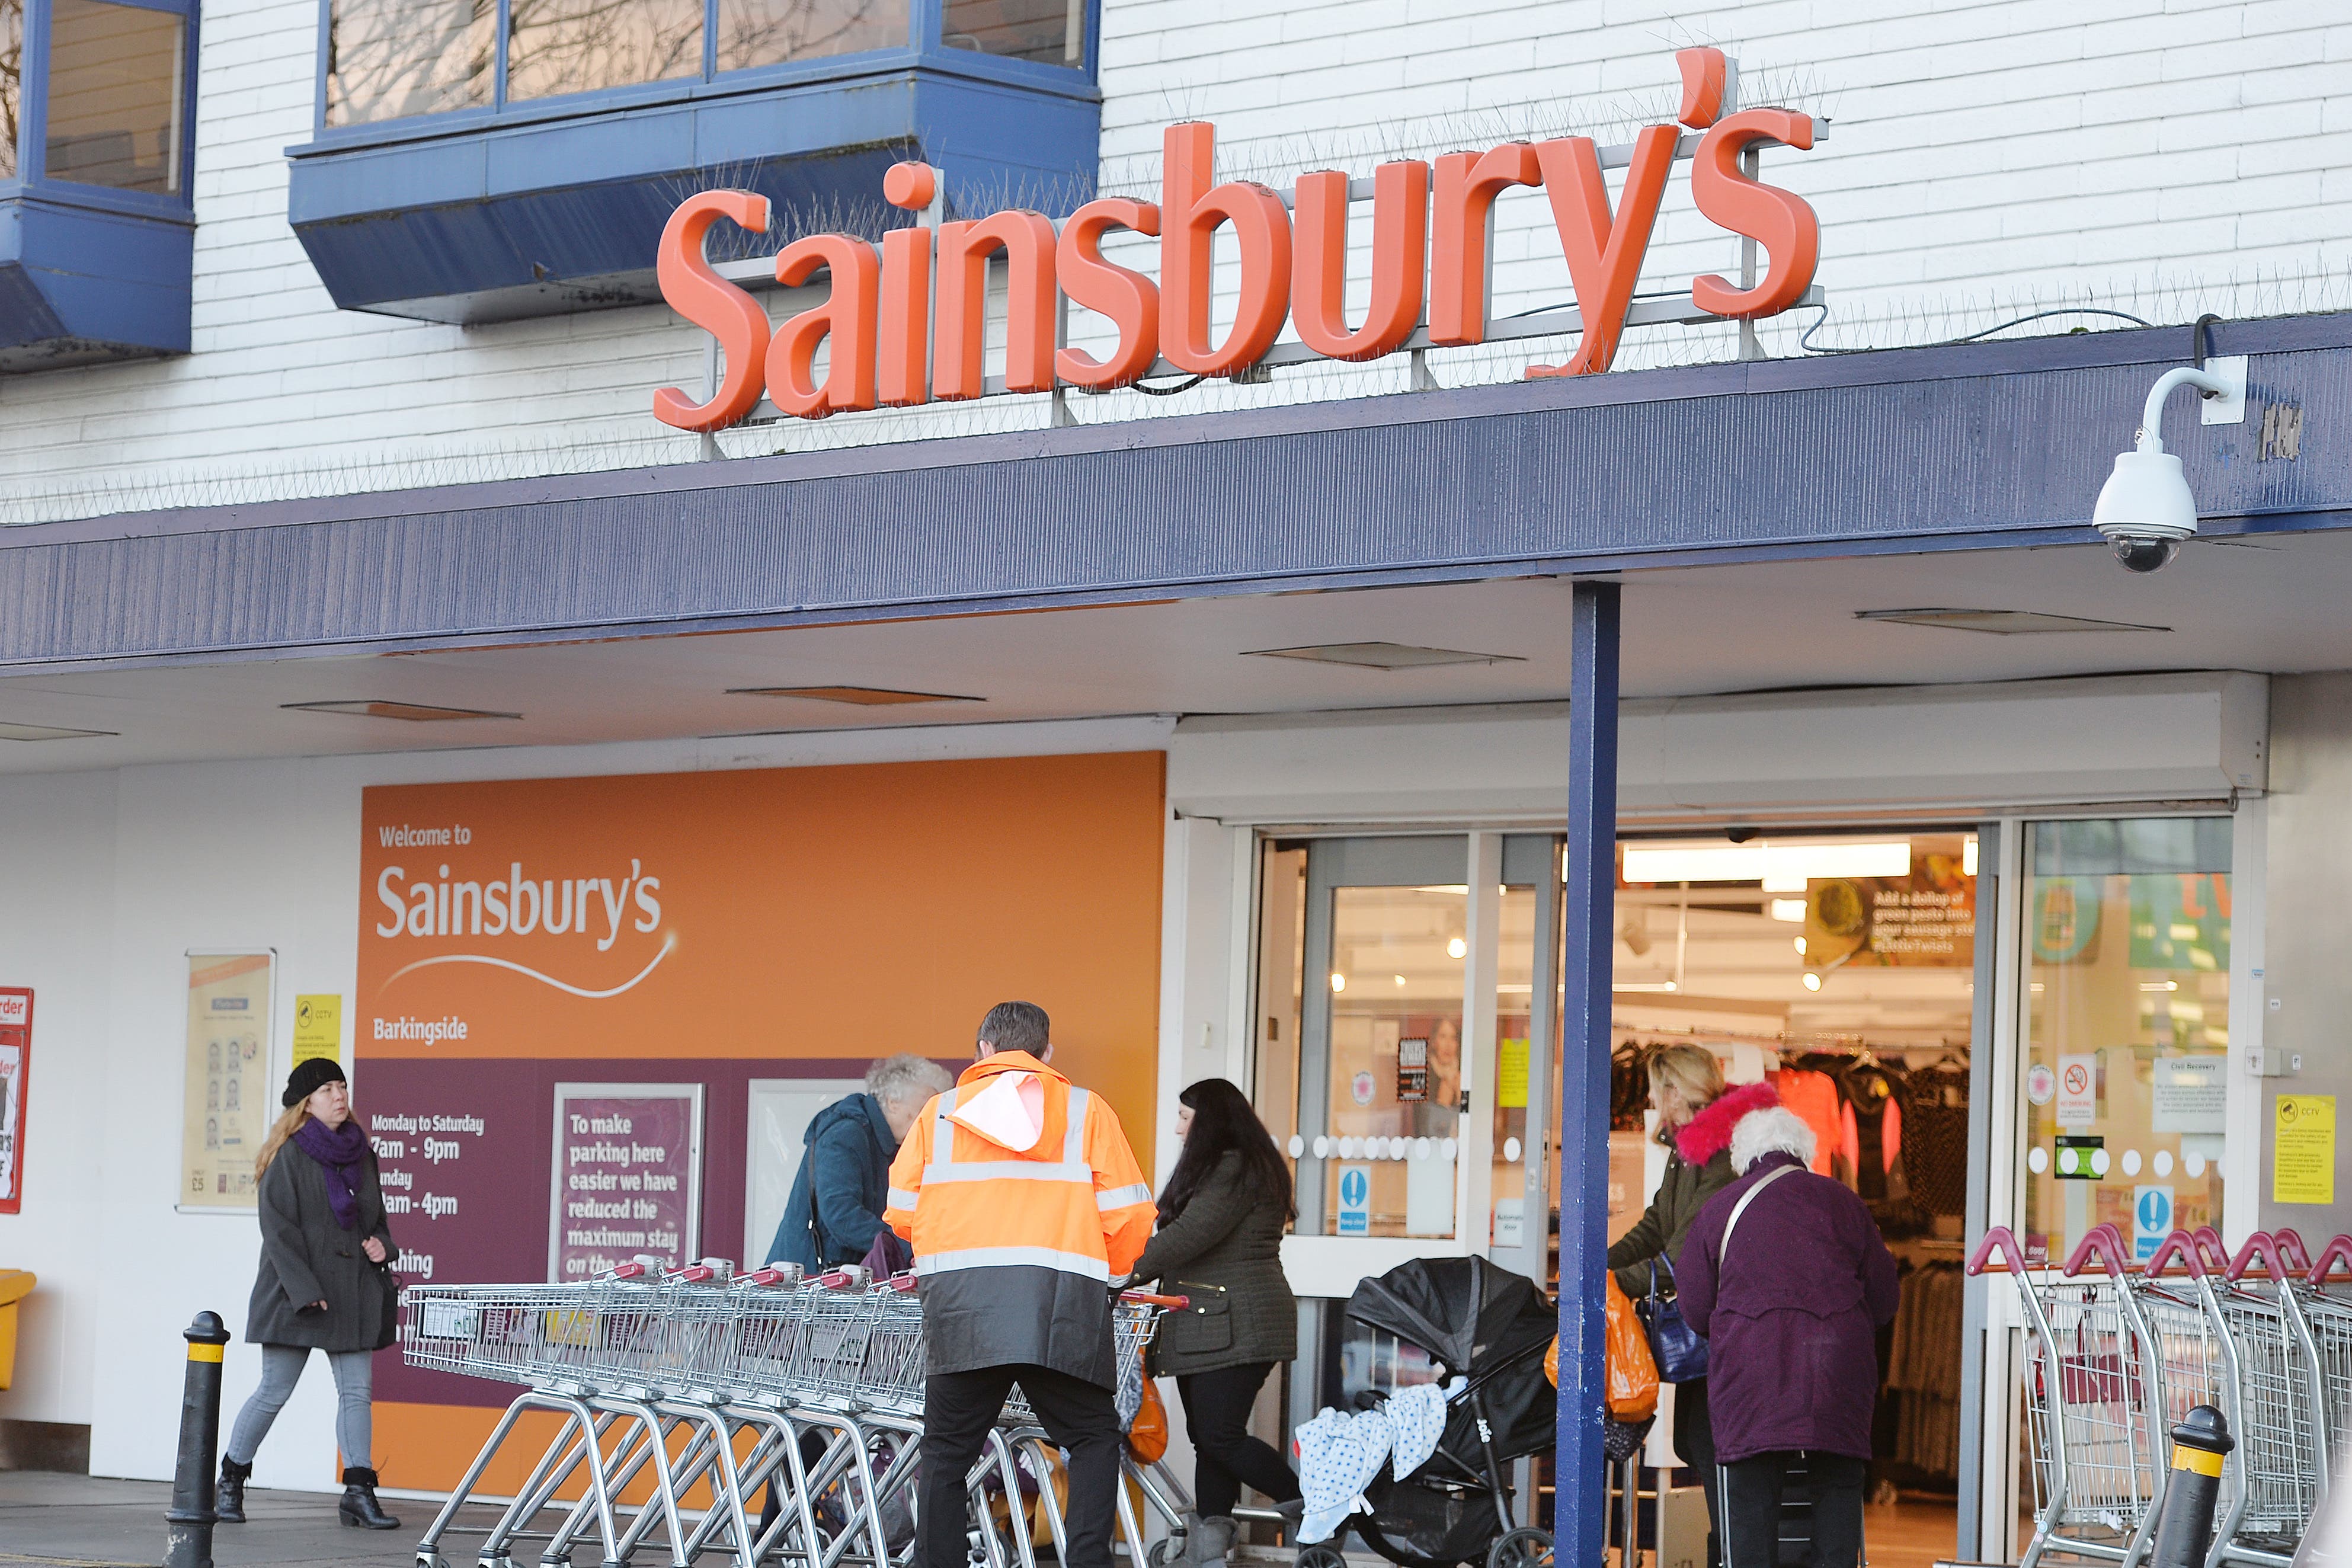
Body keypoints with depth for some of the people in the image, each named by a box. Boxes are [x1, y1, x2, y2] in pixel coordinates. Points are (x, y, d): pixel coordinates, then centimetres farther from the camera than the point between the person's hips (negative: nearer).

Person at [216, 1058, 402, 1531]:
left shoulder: (361, 1153, 12)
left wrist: (381, 1245, 1)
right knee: (274, 1392, -1)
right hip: (296, 1293, -6)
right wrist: (305, 1292, -18)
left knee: (357, 1390, -1)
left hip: (353, 1292, 6)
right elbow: (279, 1230, -12)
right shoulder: (290, 1156, -7)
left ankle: (359, 1492, 0)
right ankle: (230, 1482, 14)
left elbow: (377, 1217, 24)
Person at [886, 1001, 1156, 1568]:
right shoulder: (1086, 1111, 12)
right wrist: (1104, 1274, 26)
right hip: (1061, 1303, -1)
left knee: (948, 1454, 8)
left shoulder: (941, 1112, 15)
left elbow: (901, 1212, 12)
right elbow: (1129, 1217, 7)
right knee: (1093, 1440, 12)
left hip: (961, 1305, 1)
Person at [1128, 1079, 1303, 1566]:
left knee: (1220, 1435, -15)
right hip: (1204, 1327, 11)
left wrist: (1132, 1269, -17)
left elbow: (1193, 1232, -20)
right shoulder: (1222, 1167, 23)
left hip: (1235, 1326, -11)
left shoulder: (1236, 1169, -12)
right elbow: (1188, 1236, 23)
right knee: (1207, 1437, 6)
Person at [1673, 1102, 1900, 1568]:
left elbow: (1694, 1309, 10)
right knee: (1838, 1484, 7)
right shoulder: (1841, 1201, 11)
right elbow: (1883, 1299, 14)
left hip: (1751, 1369, -1)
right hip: (1838, 1366, 1)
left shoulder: (1719, 1208, 9)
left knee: (1749, 1492, 1)